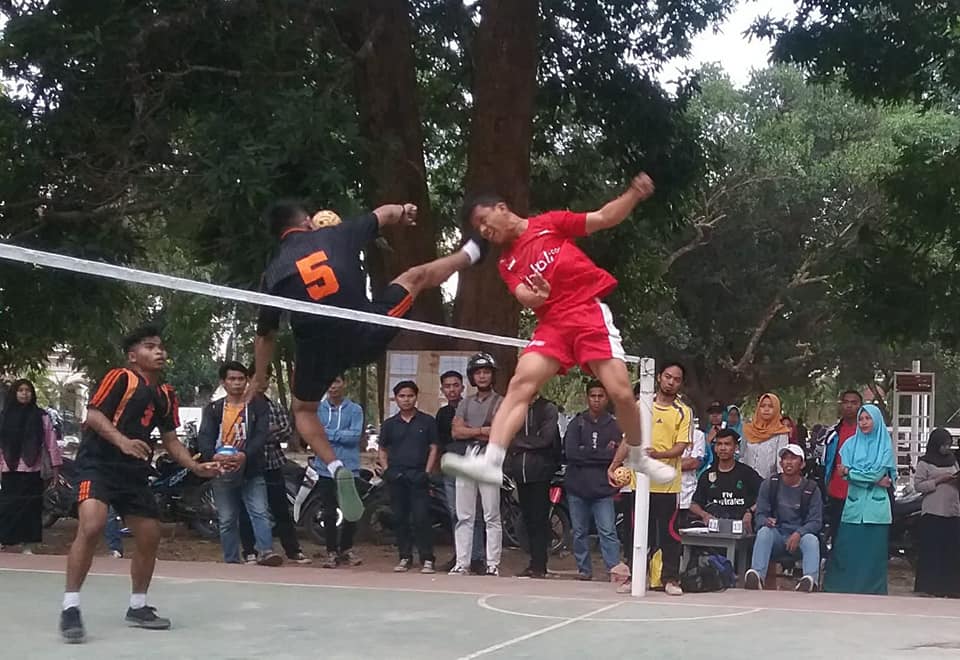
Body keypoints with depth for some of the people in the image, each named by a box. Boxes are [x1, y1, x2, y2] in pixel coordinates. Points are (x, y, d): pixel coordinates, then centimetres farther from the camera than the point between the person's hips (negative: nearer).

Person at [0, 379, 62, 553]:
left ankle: (27, 546, 6)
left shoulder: (41, 417, 4)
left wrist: (55, 467, 0)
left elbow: (51, 443, 3)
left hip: (32, 471, 0)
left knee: (30, 508, 0)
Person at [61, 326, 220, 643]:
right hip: (98, 463, -8)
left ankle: (138, 606, 30)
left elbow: (170, 439, 18)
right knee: (92, 525, -28)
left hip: (134, 471, 8)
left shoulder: (166, 394, 13)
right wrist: (122, 441, -31)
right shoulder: (120, 377, -8)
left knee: (150, 537, 10)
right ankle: (70, 608, -20)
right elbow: (93, 415, -15)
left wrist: (196, 466, 6)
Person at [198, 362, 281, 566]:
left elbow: (261, 434, -8)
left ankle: (265, 552, -23)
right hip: (222, 472, 2)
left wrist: (245, 455, -26)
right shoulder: (212, 409, 10)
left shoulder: (258, 405, 5)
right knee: (227, 519, 5)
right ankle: (232, 561, 11)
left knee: (261, 512, -15)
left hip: (251, 470, -2)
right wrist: (214, 456, -26)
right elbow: (204, 437, -4)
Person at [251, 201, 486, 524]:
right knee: (417, 276, 22)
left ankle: (336, 467, 6)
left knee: (303, 410, 29)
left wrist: (259, 379, 25)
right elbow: (382, 214, 19)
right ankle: (470, 253, 49)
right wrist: (402, 211, 41)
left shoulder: (274, 273, 3)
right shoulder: (336, 235, 2)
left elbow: (265, 336, 11)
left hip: (318, 350, 0)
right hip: (366, 333, 0)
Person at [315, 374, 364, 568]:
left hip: (349, 468, 0)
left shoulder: (354, 410, 3)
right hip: (325, 469, 0)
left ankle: (346, 548, 21)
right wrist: (342, 436, -14)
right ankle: (331, 551, 12)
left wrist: (328, 433, -10)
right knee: (329, 513, 3)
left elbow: (355, 435, -9)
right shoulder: (317, 409, 5)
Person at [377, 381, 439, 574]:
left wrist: (427, 472, -5)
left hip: (418, 476, -3)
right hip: (396, 477, 3)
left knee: (421, 518, -9)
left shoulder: (427, 421, 5)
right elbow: (382, 450, 17)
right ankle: (405, 557, 14)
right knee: (400, 519, 5)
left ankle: (427, 559, -7)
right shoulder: (389, 424, 13)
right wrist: (386, 470, 2)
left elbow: (433, 448, 5)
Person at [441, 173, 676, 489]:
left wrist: (634, 194, -9)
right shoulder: (507, 264, 16)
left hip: (590, 311, -3)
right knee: (521, 382, -19)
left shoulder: (549, 222, 8)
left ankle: (639, 456, 14)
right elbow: (524, 297, 0)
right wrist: (533, 296, -24)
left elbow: (604, 218, 7)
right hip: (552, 324, 3)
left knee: (621, 392, -11)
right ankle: (490, 461, -27)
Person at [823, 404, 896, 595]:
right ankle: (844, 589, 6)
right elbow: (845, 472, -1)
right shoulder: (851, 444, 10)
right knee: (848, 549, 0)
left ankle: (872, 590, 6)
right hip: (854, 505, 2)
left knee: (873, 550, 0)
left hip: (876, 506, -2)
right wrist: (875, 480, -10)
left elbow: (878, 473, -8)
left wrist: (851, 472, -5)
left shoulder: (885, 445, 2)